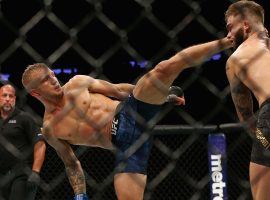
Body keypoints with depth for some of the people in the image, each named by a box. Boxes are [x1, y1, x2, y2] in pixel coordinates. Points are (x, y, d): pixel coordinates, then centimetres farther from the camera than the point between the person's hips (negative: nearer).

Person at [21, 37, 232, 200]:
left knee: (165, 68, -23)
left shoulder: (78, 83, 7)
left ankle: (223, 43, -18)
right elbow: (71, 164, 16)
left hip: (132, 110, 1)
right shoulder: (49, 129, 6)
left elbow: (118, 90, 13)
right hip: (125, 143, 0)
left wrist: (165, 93, 14)